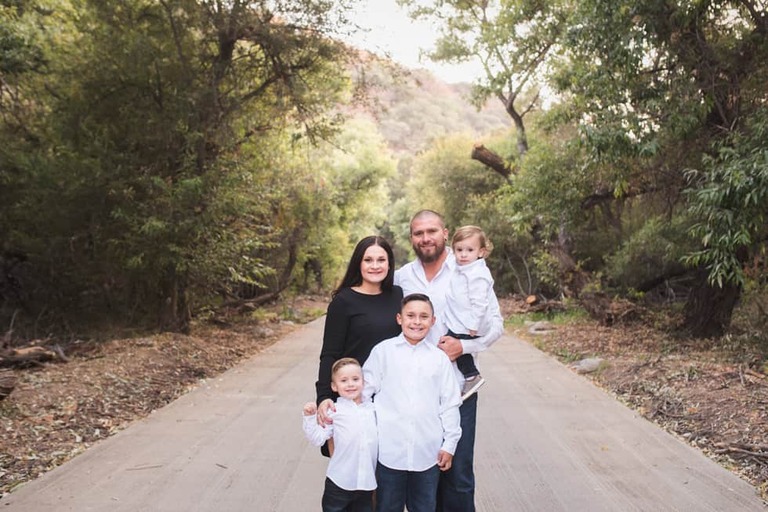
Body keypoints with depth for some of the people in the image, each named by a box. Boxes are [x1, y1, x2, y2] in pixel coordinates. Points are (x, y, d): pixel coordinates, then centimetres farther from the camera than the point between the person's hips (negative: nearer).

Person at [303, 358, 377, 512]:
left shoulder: (373, 409, 4)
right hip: (339, 483, -3)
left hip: (367, 482, 4)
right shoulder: (334, 411, -10)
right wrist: (310, 417, -20)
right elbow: (317, 439, -12)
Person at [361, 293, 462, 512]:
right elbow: (364, 391, 2)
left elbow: (449, 404, 6)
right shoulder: (383, 351, -2)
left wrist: (449, 444, 6)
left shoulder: (439, 358, 2)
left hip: (427, 452, 1)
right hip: (390, 450, -1)